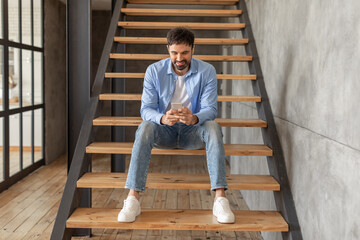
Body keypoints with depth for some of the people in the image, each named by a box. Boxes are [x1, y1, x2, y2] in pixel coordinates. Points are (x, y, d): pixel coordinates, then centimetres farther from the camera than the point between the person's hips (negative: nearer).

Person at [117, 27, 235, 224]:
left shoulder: (207, 71, -7)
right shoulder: (154, 71, -6)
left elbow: (210, 109, -13)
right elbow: (146, 108, -12)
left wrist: (194, 118, -37)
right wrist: (163, 118, -36)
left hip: (193, 129, 0)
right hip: (164, 129, 0)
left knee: (213, 127, -32)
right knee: (145, 128, -32)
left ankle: (220, 199, -37)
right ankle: (132, 199, -37)